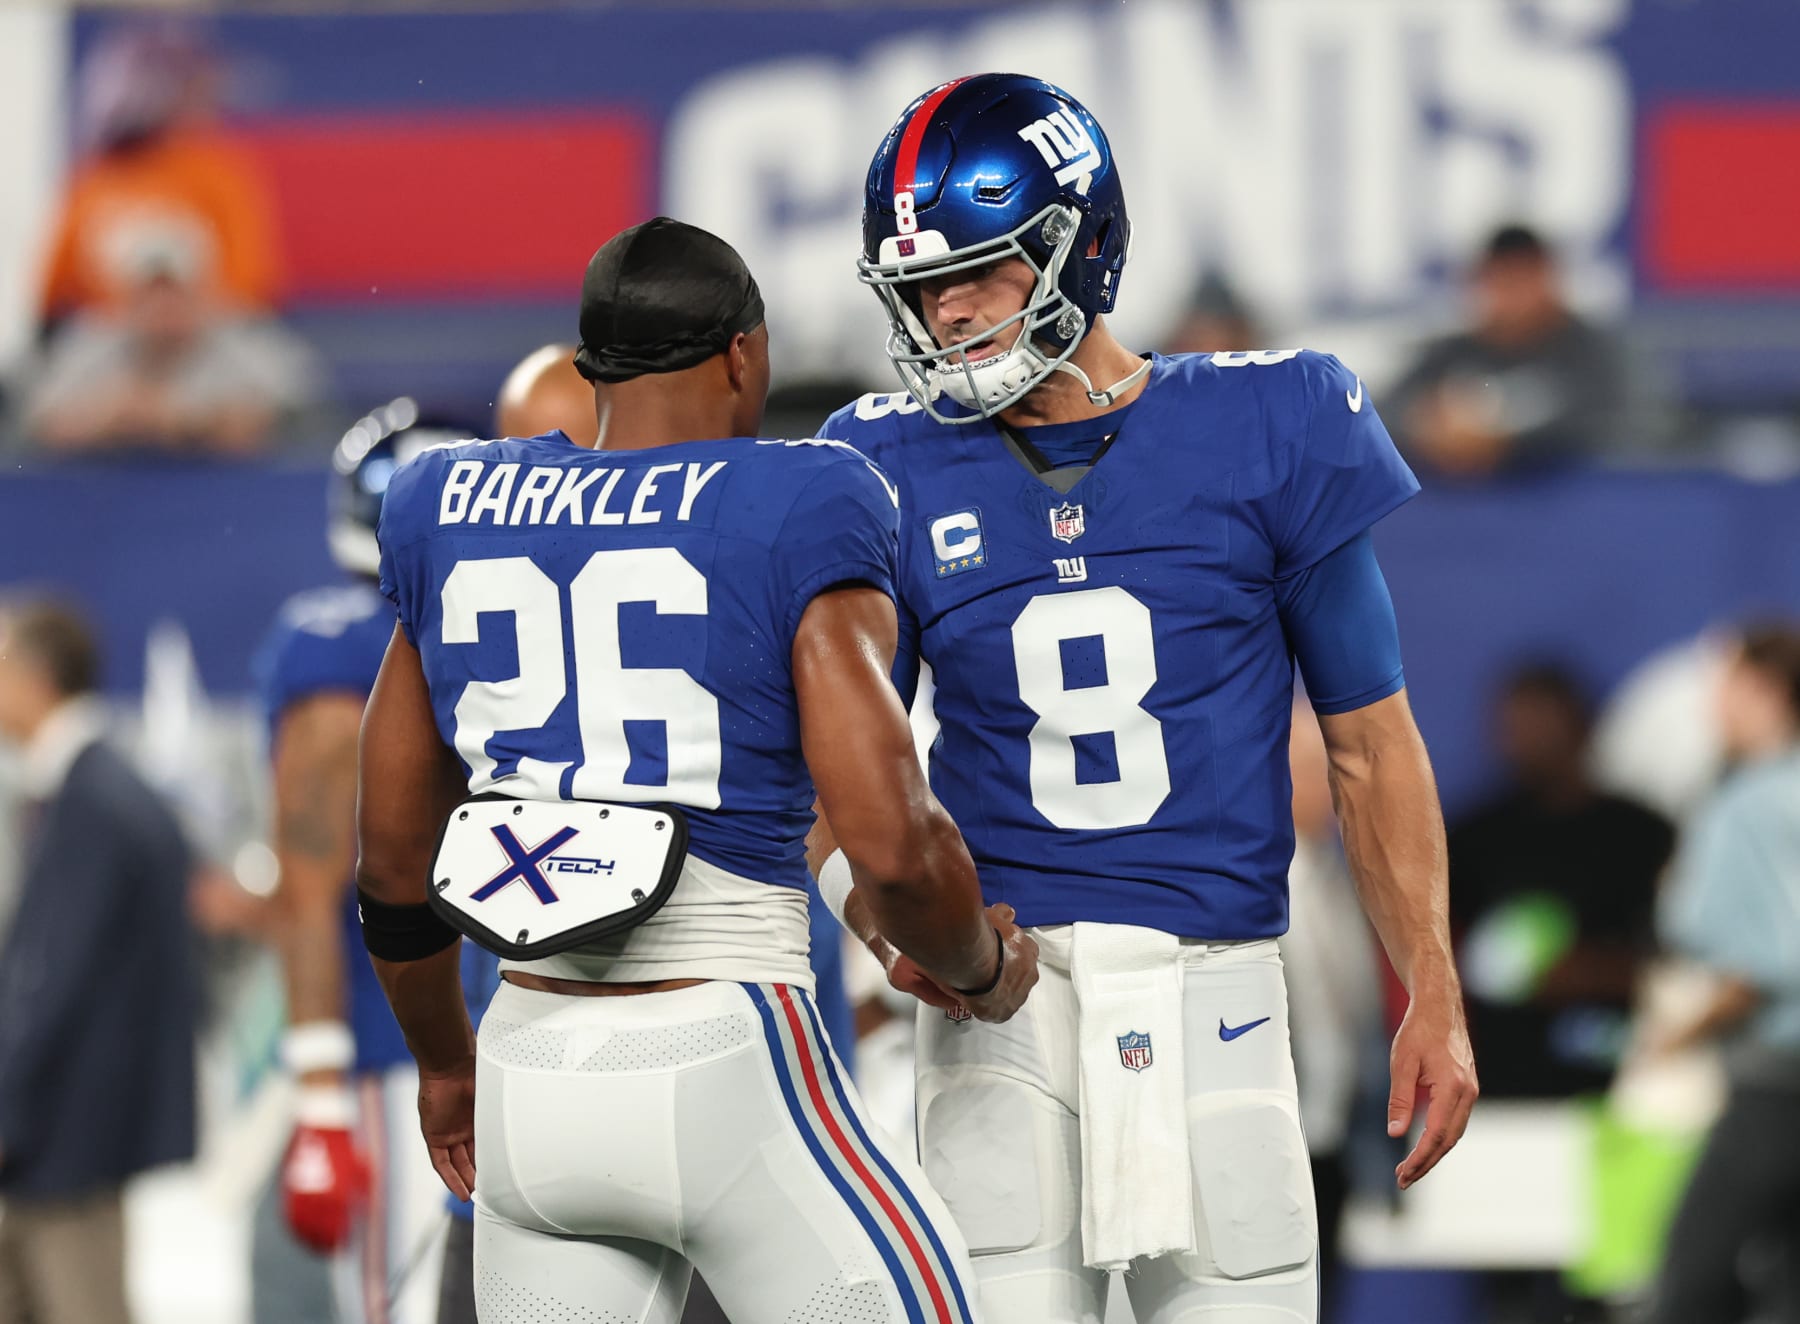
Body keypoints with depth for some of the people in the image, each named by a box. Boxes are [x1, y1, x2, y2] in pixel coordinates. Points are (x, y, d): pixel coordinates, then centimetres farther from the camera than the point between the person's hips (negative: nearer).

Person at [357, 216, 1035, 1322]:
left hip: (532, 1088, 5)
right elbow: (892, 843, -12)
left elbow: (395, 858, 17)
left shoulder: (454, 515, 10)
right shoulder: (795, 515, -5)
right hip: (724, 1066, -5)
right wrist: (985, 970, 9)